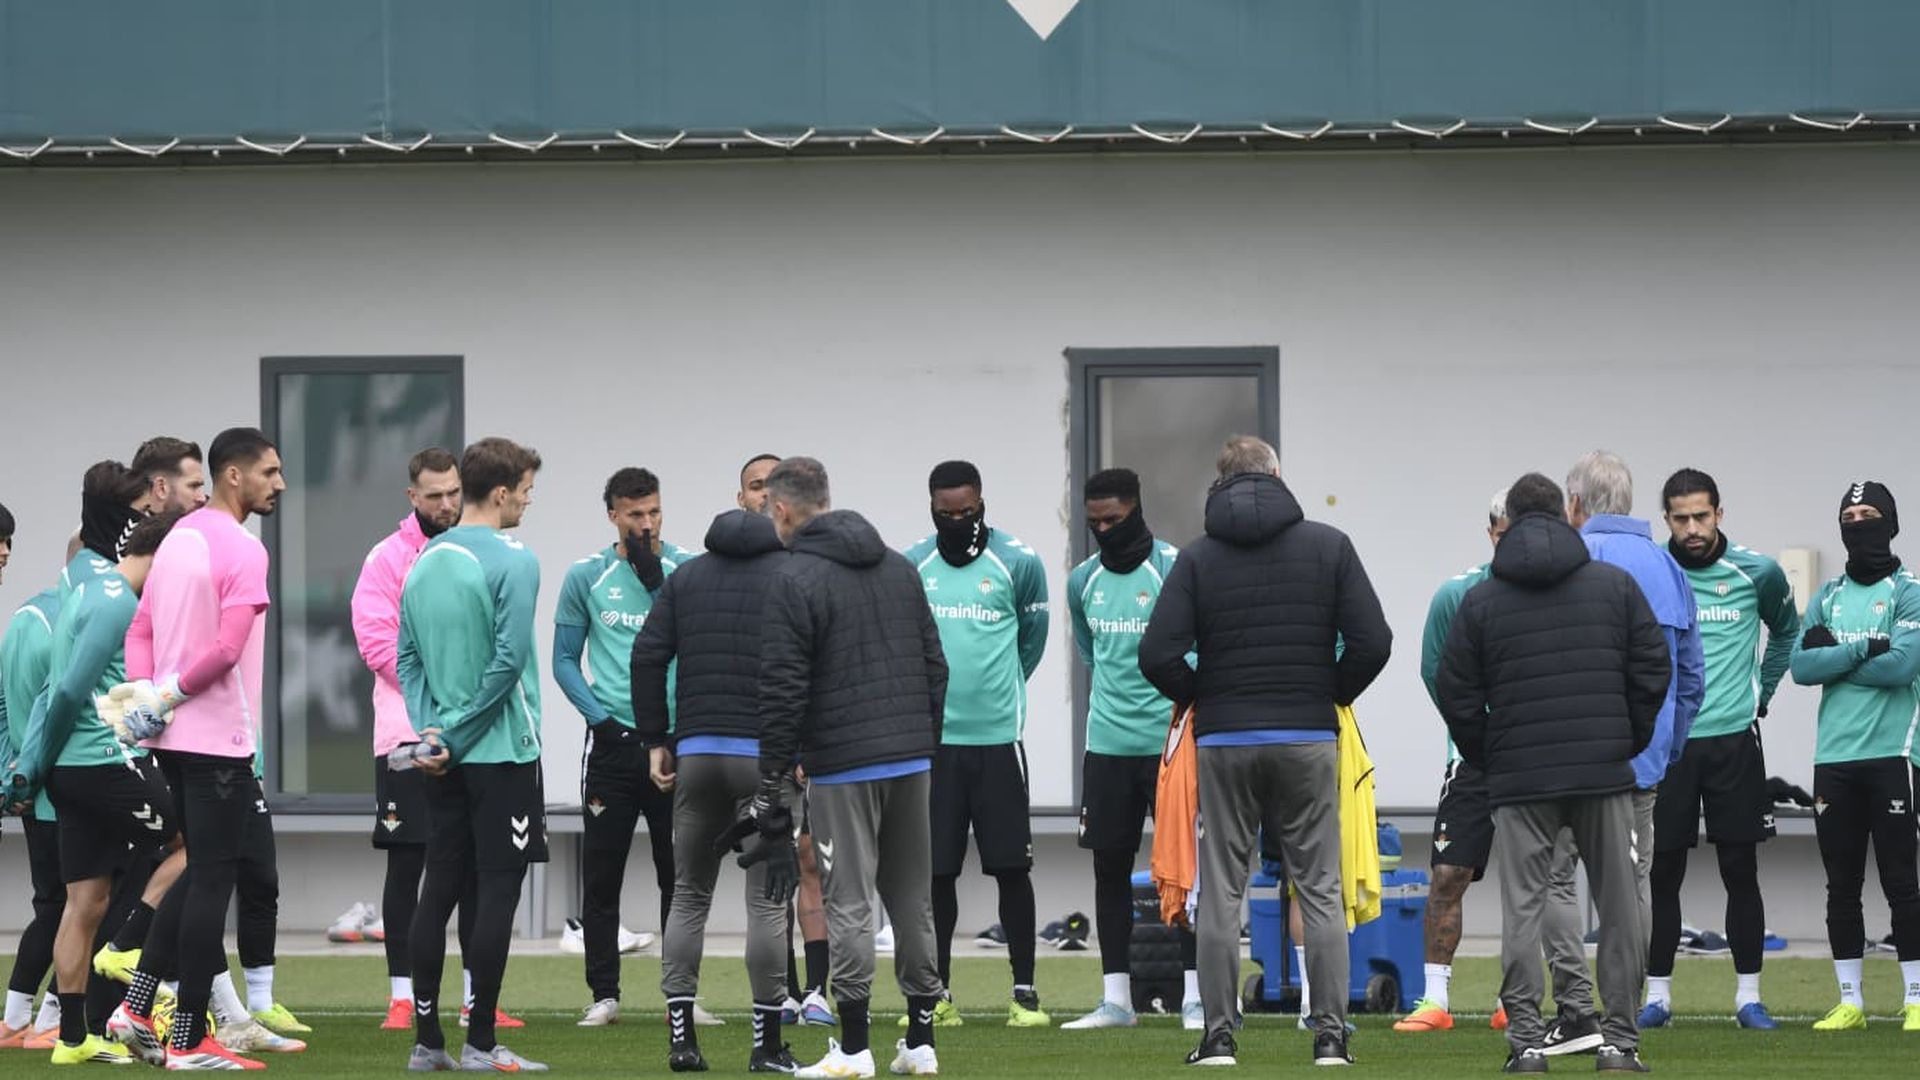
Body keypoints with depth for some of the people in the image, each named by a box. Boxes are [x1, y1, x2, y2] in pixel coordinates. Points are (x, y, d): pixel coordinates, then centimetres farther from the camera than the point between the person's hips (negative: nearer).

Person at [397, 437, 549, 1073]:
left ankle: (427, 1042, 10)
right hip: (502, 753, -7)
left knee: (438, 893, 9)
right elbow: (507, 662, -17)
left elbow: (406, 660, 8)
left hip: (444, 759, 7)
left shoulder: (424, 563, 10)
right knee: (496, 894, -2)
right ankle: (480, 1043, -3)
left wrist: (431, 731, 0)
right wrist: (456, 735, -10)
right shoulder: (513, 563, -11)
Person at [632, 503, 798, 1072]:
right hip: (767, 757, -3)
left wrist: (655, 741, 8)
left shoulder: (686, 577, 13)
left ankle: (681, 1036, 6)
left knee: (689, 895, 11)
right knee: (767, 900, 0)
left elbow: (647, 655, 5)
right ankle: (767, 1043, 0)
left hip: (695, 753, 3)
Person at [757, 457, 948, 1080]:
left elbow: (783, 692, -12)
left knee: (849, 904, -3)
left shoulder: (794, 581, -9)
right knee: (913, 899, 10)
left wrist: (772, 782, -7)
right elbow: (935, 666, 15)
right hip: (912, 760, 6)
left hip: (842, 768, -6)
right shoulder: (900, 568, 13)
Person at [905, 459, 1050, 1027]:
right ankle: (937, 994, 11)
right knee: (936, 871, 4)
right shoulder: (912, 567, 5)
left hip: (997, 739, -2)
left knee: (1011, 868, -1)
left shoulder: (1018, 564, 0)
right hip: (932, 739, 2)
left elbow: (1030, 641, 12)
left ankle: (1024, 991, 6)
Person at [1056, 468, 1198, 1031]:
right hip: (1107, 746, 5)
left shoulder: (1176, 571, -7)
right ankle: (1115, 999, 10)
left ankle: (1195, 997, 0)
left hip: (1169, 743, -5)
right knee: (1109, 867, 5)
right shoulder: (1083, 582, 10)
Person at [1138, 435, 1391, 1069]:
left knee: (1220, 892, 5)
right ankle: (1331, 1036, 2)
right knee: (1320, 889, 5)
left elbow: (1159, 656, -10)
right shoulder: (1328, 546, 0)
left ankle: (1218, 1036, 3)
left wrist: (1198, 698, 8)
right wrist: (1332, 696, 10)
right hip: (1309, 740, 0)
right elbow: (1372, 641, -6)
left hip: (1223, 742, 0)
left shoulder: (1197, 558, -1)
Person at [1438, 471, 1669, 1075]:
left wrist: (1485, 760, 15)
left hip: (1519, 777, 0)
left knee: (1522, 908, 2)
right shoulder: (1616, 585, 5)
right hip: (1605, 775, 0)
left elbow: (1456, 694, 3)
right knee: (1619, 907, 7)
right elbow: (1653, 669, 3)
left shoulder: (1481, 601, 4)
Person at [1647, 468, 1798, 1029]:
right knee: (1663, 874, 2)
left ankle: (1748, 996, 8)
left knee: (1741, 872, 2)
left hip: (1734, 742, 0)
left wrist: (1761, 694, 13)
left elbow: (1787, 631, 19)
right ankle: (1657, 995, 9)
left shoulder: (1756, 573, 0)